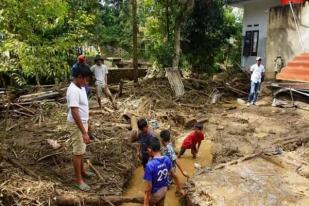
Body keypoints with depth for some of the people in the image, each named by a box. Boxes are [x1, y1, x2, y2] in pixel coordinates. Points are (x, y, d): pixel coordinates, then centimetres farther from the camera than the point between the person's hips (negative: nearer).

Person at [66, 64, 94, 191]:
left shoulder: (80, 87, 5)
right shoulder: (73, 91, -27)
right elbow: (75, 113, -30)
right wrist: (84, 132, -30)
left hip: (83, 122, 10)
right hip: (77, 124, -10)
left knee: (81, 150, 22)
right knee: (78, 152, 2)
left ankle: (82, 171, 39)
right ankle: (78, 180, 15)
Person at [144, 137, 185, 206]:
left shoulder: (150, 165, -32)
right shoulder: (167, 160, -13)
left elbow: (148, 187, -27)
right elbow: (174, 175, 0)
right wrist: (179, 189, 14)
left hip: (154, 193, -5)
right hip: (164, 190, 5)